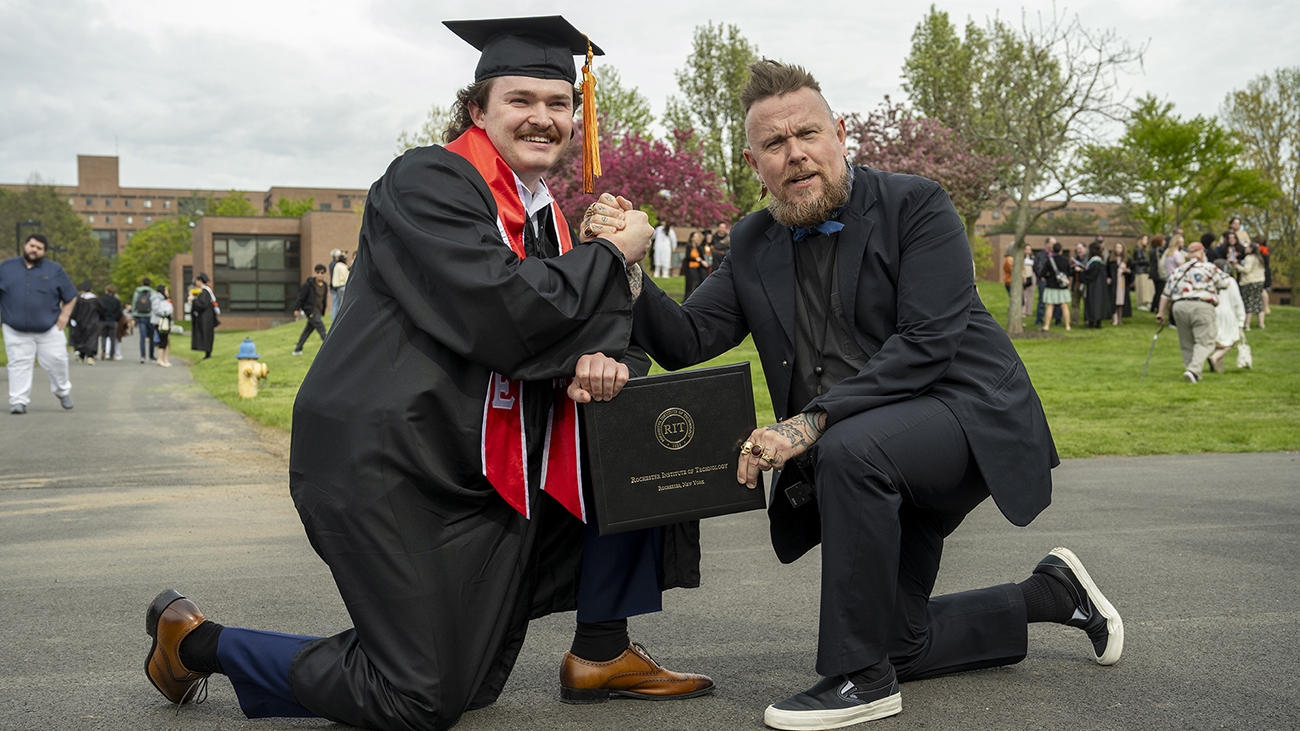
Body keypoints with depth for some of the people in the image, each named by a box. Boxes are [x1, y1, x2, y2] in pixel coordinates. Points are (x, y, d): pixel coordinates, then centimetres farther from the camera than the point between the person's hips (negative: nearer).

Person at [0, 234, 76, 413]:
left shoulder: (54, 270, 6)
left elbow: (71, 296, 11)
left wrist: (65, 315, -1)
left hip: (49, 330, 0)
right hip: (16, 332, 0)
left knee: (56, 361, 1)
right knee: (19, 365, -4)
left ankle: (63, 391, 25)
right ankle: (18, 401, 0)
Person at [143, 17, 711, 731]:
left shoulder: (544, 214, 13)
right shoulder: (425, 181, -12)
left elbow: (566, 323, 8)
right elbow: (503, 315, -25)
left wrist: (593, 362, -17)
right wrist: (612, 252, -12)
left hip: (478, 468, 8)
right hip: (384, 463, -8)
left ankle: (601, 652, 8)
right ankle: (194, 641, 13)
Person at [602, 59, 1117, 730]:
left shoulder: (914, 205, -11)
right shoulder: (753, 246, 6)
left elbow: (926, 343, -22)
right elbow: (685, 341, -1)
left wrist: (813, 420, -29)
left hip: (964, 412, -7)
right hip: (880, 469, 7)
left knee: (851, 447, -37)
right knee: (900, 642, 12)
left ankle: (860, 677, -21)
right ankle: (1052, 593, 36)